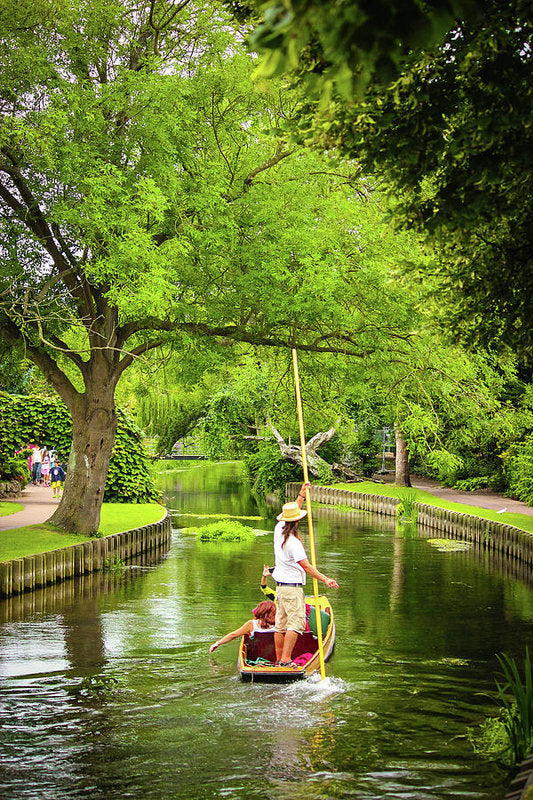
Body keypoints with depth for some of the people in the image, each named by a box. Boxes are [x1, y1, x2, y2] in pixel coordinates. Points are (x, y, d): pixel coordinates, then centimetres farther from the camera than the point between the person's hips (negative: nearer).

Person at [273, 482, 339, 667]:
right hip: (292, 587, -9)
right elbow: (305, 566, -20)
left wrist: (302, 494, 24)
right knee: (295, 623, -9)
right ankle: (286, 659, -16)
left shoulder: (279, 530, 6)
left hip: (280, 587, 9)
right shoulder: (293, 542, -18)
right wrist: (325, 579, -21)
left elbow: (294, 509, 22)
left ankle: (279, 659, 13)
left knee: (280, 624, 10)